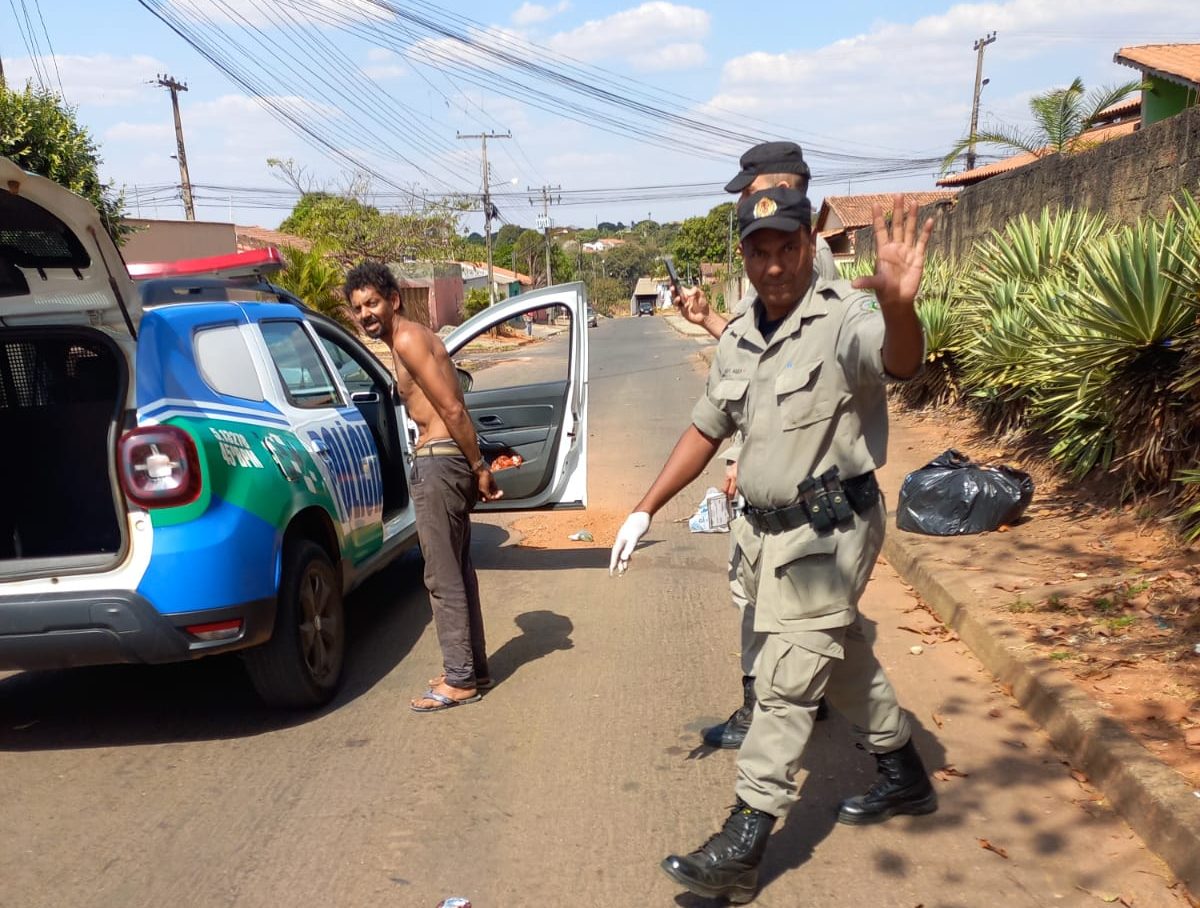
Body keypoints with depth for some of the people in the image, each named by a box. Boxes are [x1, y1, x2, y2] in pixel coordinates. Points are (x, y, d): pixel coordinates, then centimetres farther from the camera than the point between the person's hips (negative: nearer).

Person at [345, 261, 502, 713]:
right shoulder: (411, 338, 18)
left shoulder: (407, 339, -13)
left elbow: (453, 409, -18)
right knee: (457, 571, 16)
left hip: (438, 461, -10)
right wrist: (476, 469, 15)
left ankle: (460, 680, 5)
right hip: (447, 460, 10)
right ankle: (472, 667, 26)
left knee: (442, 577, -3)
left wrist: (478, 468, -15)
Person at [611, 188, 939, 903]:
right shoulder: (739, 338, 6)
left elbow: (901, 362, -39)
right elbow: (706, 430, 13)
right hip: (768, 529, 8)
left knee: (785, 687, -5)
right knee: (843, 658, 22)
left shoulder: (845, 319, -17)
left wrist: (898, 306, -63)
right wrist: (645, 511, 11)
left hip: (829, 533, -8)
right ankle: (905, 779, 43)